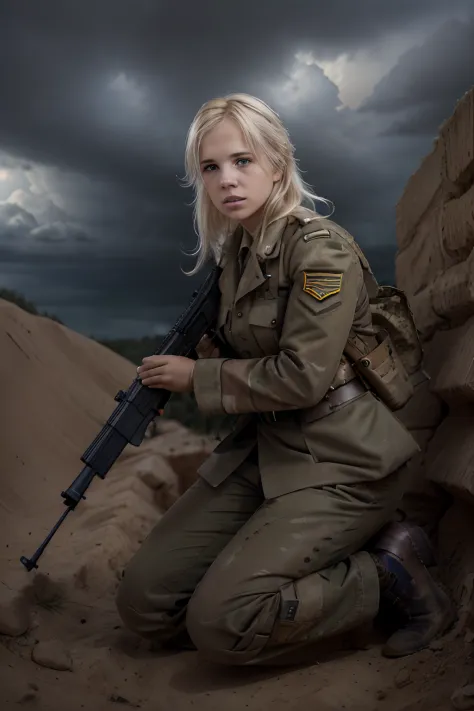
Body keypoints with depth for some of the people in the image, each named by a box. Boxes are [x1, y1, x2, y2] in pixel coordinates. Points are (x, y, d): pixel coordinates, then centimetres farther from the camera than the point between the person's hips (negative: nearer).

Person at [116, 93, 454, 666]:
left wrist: (197, 377, -10)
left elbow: (303, 376, -21)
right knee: (144, 602, -1)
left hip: (340, 461, -8)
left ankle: (389, 571, 0)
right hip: (261, 449, 8)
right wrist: (199, 348, 1)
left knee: (219, 623, -21)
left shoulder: (321, 247, -14)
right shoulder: (235, 253, 9)